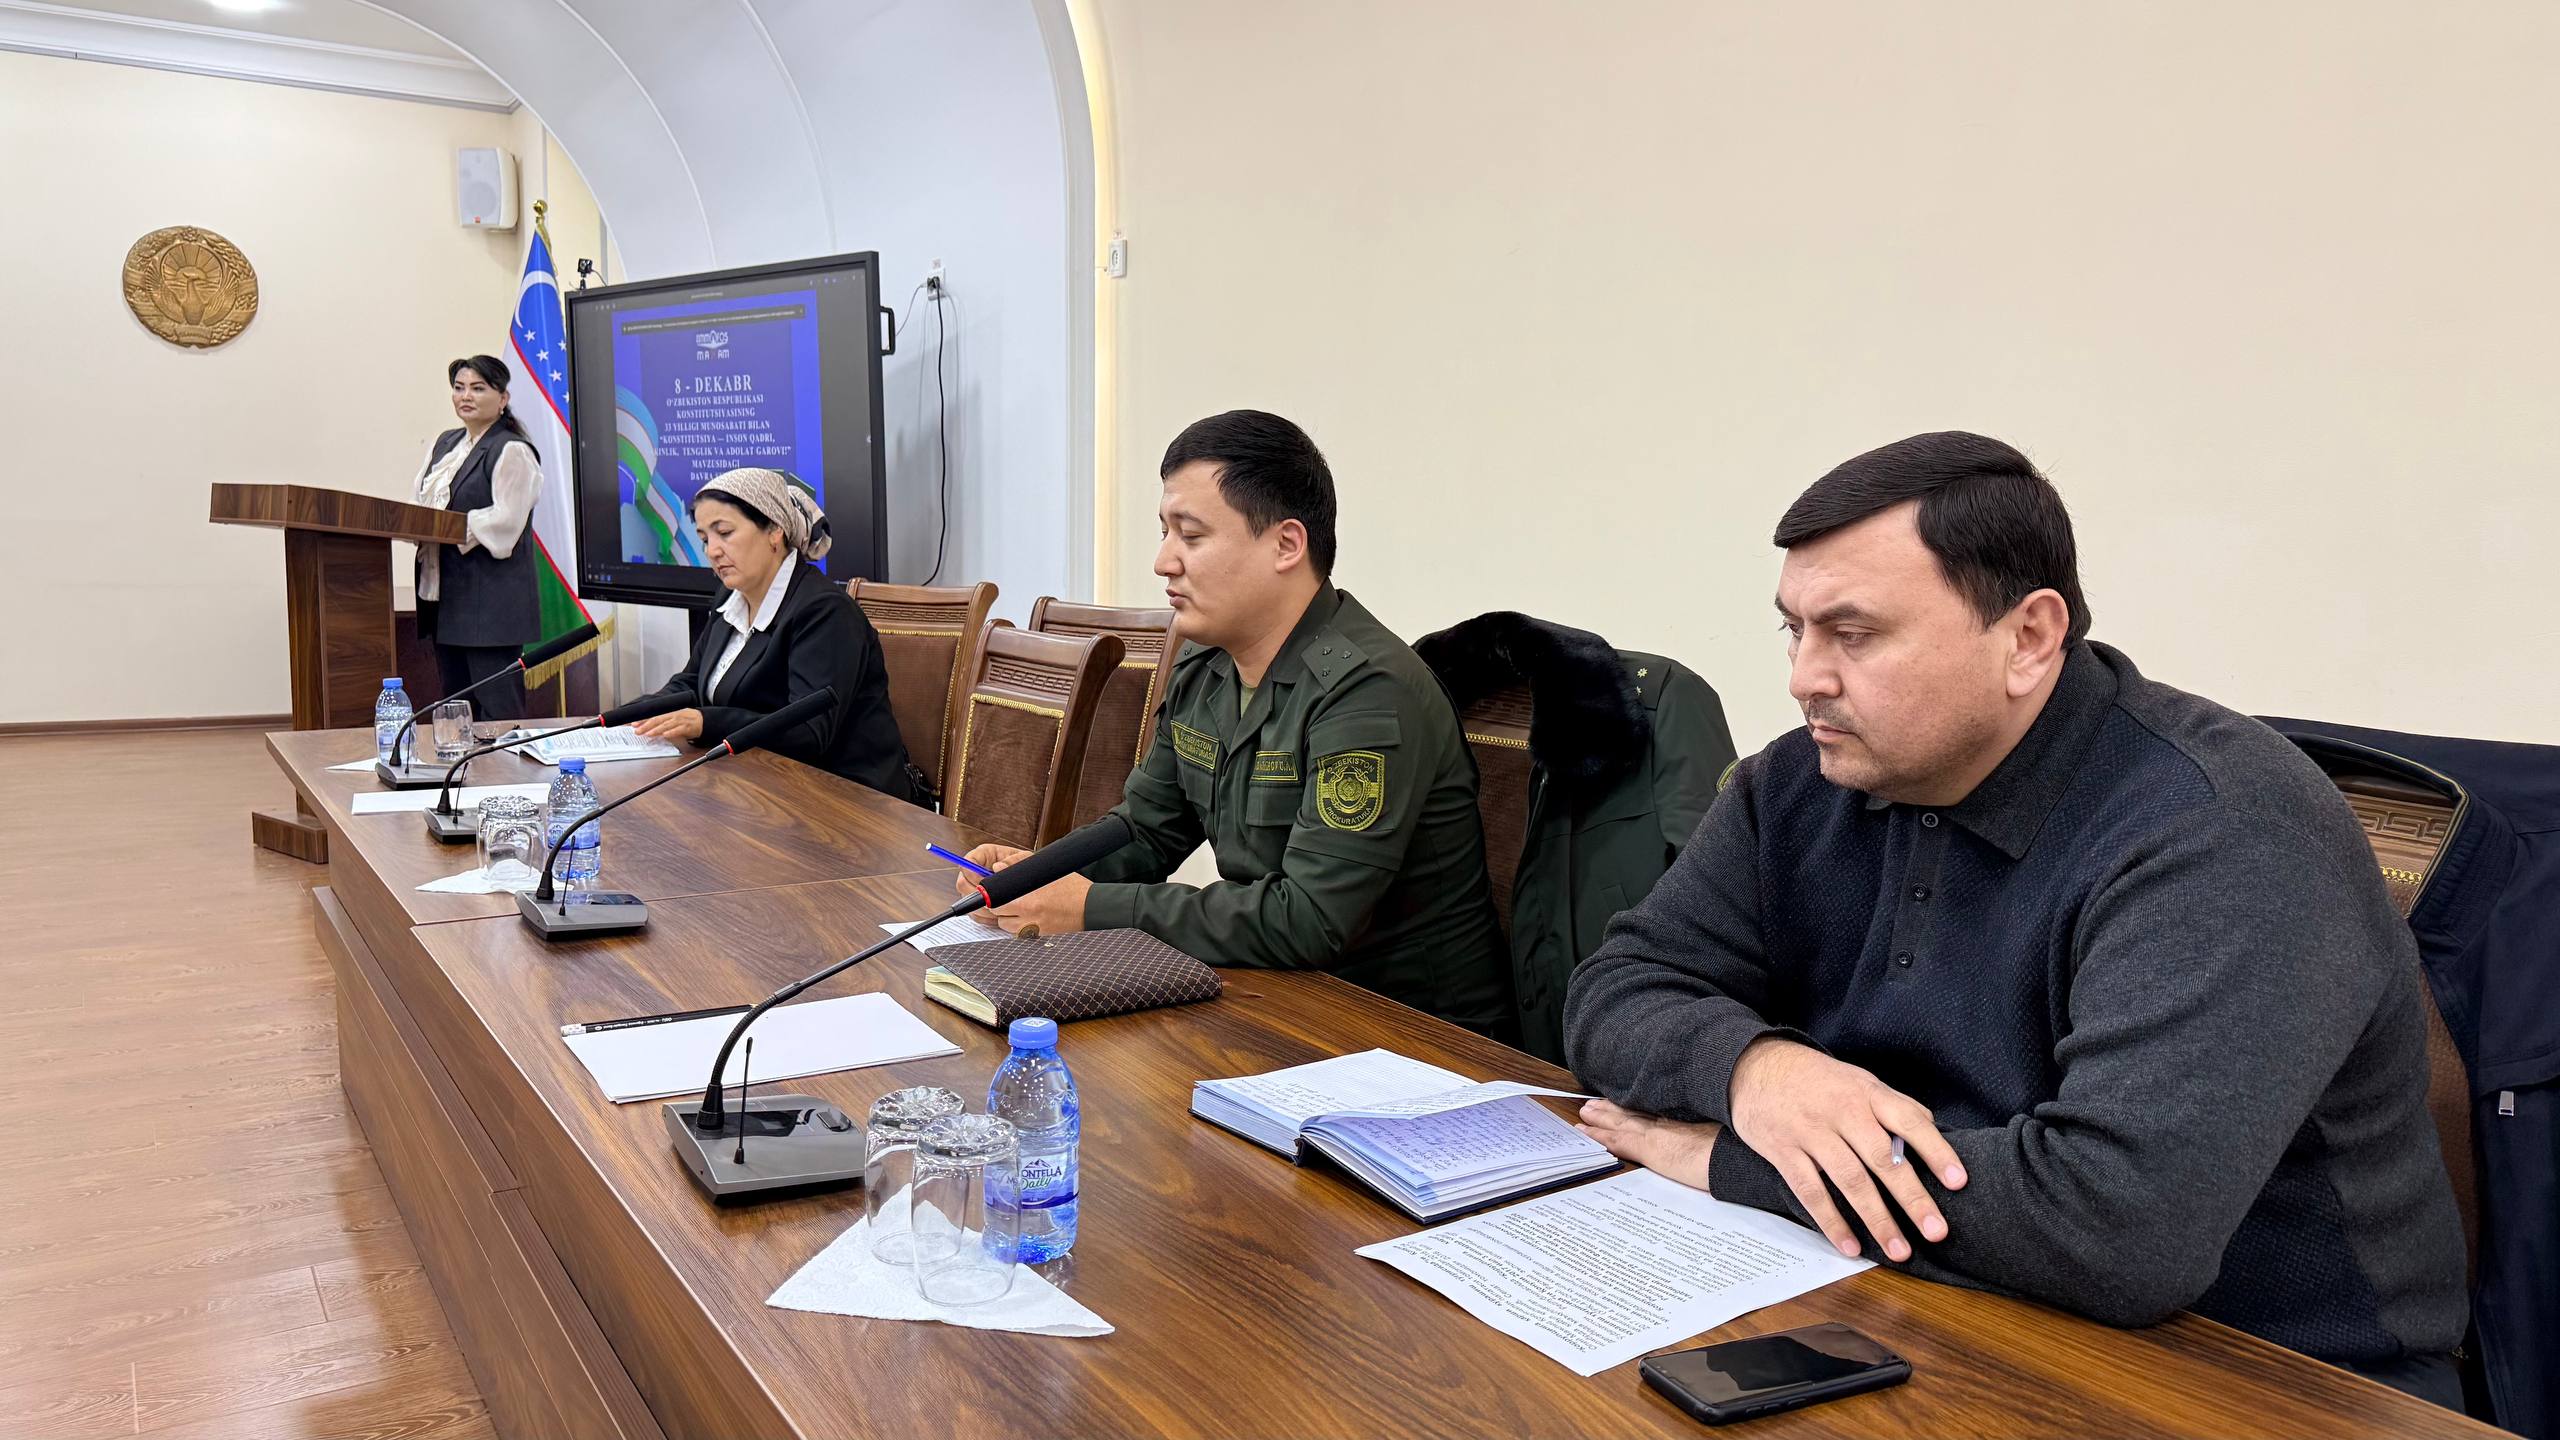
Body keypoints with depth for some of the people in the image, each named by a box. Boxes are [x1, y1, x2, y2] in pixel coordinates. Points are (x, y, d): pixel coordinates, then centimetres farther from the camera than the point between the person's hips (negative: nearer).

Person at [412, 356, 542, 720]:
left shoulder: (512, 451, -8)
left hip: (492, 596, -9)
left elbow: (505, 520, -17)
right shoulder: (445, 444, 18)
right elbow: (421, 504, 17)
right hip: (447, 594, 9)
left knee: (498, 709, -7)